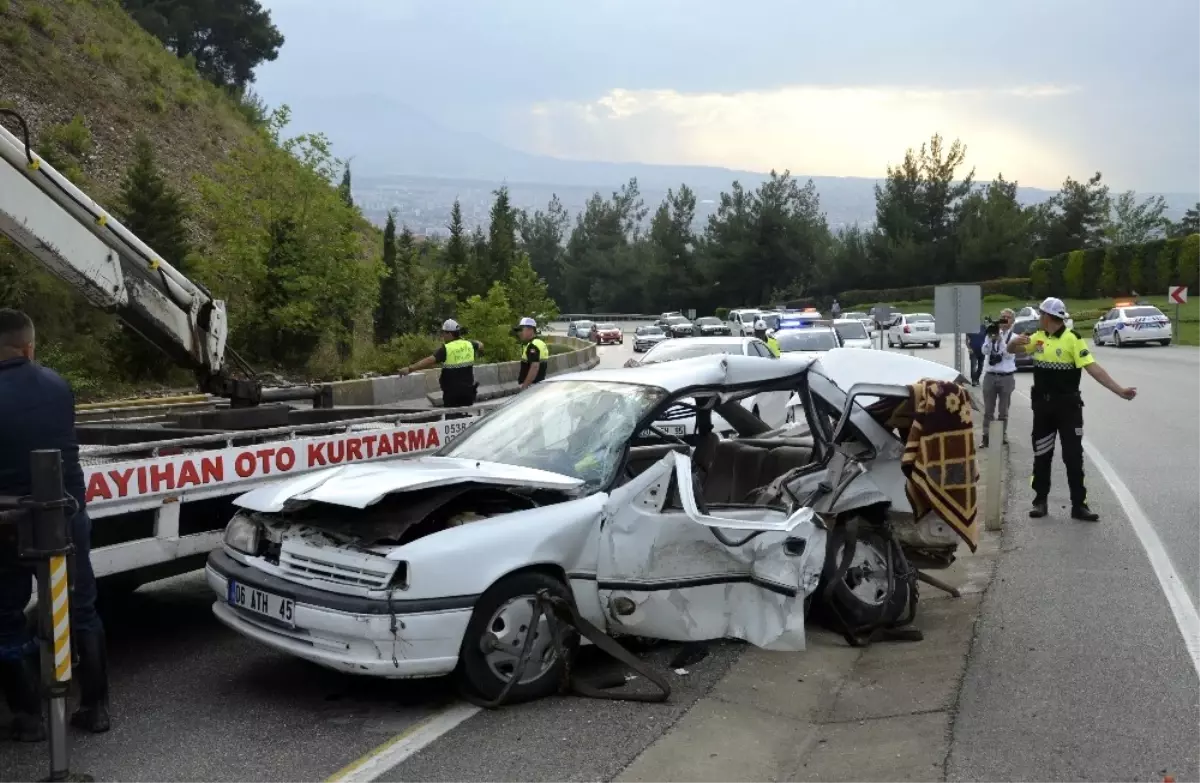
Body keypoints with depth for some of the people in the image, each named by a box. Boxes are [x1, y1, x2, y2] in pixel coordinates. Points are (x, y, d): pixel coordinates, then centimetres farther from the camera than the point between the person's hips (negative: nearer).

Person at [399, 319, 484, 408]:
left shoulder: (446, 349, -16)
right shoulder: (469, 345, 1)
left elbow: (429, 360, -26)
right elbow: (481, 345, 22)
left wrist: (410, 368, -31)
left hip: (452, 392, -5)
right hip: (468, 390, 5)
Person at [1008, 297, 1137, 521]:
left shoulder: (1072, 339, -14)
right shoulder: (1038, 337, 4)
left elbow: (1092, 367, -19)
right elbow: (1011, 349, 12)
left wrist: (1119, 390, -27)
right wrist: (1016, 340, -13)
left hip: (1068, 406, -5)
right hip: (1042, 405, 5)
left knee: (1073, 456, 1)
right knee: (1041, 455, 11)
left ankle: (1079, 505, 8)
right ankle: (1040, 501, 21)